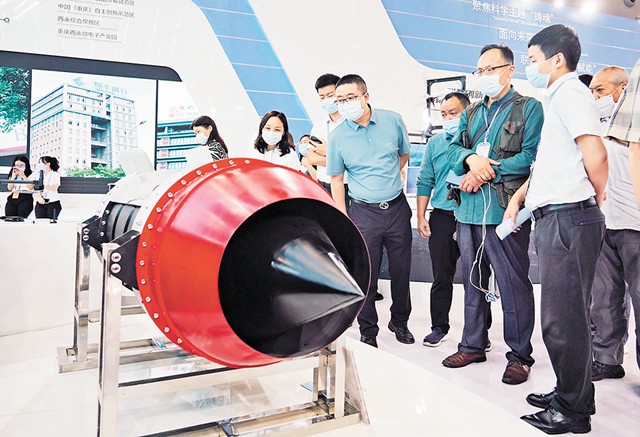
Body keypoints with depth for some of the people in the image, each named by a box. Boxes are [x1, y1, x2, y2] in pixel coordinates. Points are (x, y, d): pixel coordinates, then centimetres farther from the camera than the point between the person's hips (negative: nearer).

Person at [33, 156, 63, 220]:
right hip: (41, 203, 3)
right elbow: (35, 190, 5)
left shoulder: (55, 175, 4)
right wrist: (39, 197, -13)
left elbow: (54, 188, -9)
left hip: (53, 202, -3)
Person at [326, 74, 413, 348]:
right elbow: (336, 180, 1)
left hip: (397, 208, 2)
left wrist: (387, 180, 8)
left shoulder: (392, 120, -3)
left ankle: (400, 322, 35)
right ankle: (368, 332, 22)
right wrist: (343, 220, -2)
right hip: (363, 212, -2)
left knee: (401, 270, 12)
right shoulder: (337, 136, -6)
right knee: (366, 275, 4)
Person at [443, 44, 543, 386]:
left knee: (514, 285, 0)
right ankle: (473, 345, 29)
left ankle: (519, 355, 15)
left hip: (506, 212, -6)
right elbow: (453, 149, 9)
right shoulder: (470, 113, 20)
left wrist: (487, 172, -14)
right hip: (469, 212, 7)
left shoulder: (529, 108, 1)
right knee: (473, 281, 15)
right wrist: (471, 158, -14)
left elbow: (531, 156, -11)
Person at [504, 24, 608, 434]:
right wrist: (519, 196, 17)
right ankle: (568, 394, 30)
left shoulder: (569, 92, -10)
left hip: (569, 219, -10)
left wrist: (596, 197, -6)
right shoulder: (558, 97, 21)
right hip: (555, 218, 10)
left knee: (562, 318, -2)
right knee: (563, 314, 16)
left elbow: (595, 154, -23)